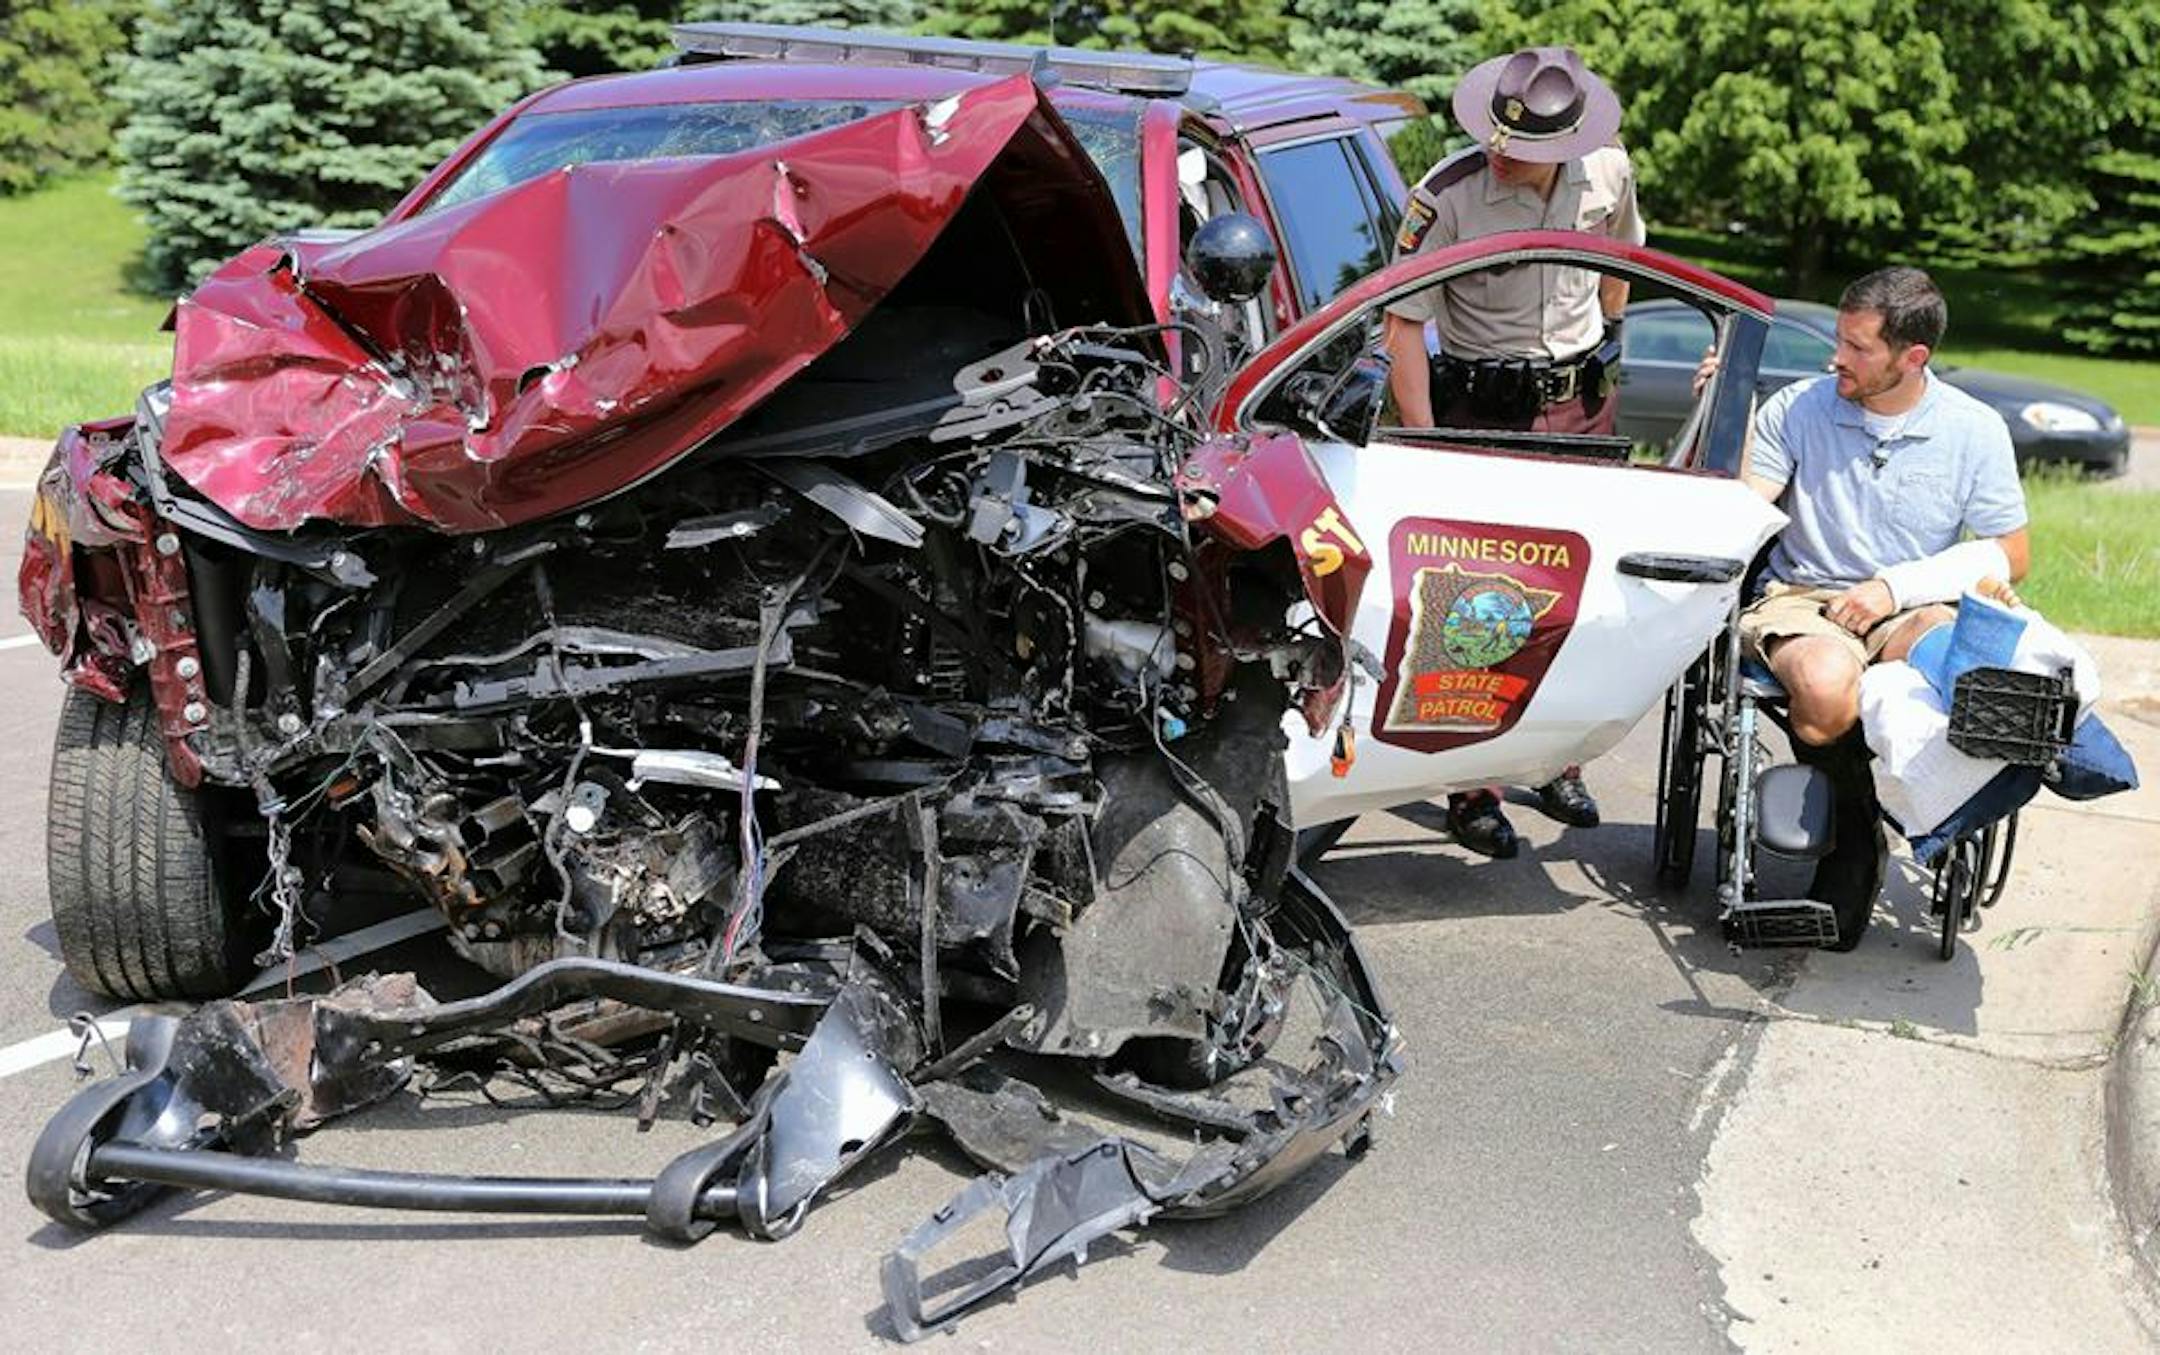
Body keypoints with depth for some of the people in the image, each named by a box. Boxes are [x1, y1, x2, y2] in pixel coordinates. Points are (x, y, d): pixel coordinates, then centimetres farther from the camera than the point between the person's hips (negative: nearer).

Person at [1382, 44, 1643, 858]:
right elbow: (1403, 326, -15)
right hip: (1484, 412, -4)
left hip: (1584, 405, 5)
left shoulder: (1608, 173, -4)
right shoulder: (1448, 196, -19)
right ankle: (1472, 789, 8)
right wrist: (1426, 449, -18)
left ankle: (1561, 762, 26)